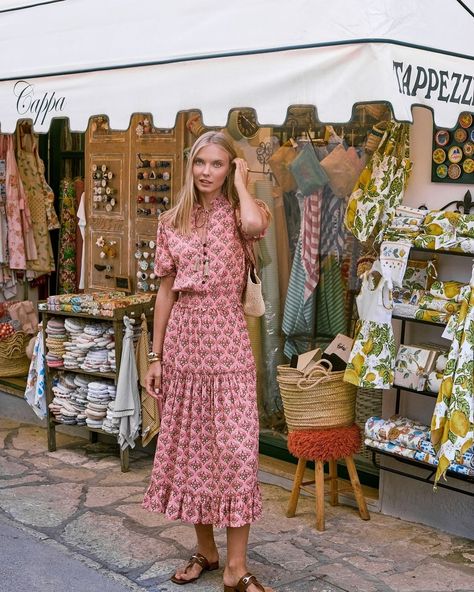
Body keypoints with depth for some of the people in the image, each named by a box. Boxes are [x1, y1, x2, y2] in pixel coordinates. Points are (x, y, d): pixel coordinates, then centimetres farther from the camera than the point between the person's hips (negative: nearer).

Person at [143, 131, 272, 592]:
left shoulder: (238, 213, -1)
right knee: (189, 447, 10)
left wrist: (240, 185, -9)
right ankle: (205, 550, 27)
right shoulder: (172, 222, 8)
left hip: (226, 343, -4)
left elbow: (255, 224, -29)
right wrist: (156, 356, 7)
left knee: (234, 449, -4)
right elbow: (166, 291, 9)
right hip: (183, 341, 4)